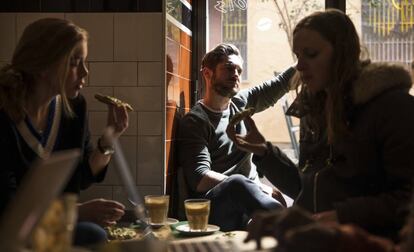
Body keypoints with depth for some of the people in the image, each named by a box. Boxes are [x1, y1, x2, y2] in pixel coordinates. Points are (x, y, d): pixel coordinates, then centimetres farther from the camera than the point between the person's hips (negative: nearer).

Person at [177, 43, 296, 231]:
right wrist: (259, 188, -19)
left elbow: (283, 81, 24)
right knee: (237, 183, -38)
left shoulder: (241, 103, 20)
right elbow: (200, 179, -13)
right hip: (213, 207, -5)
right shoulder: (194, 121, -1)